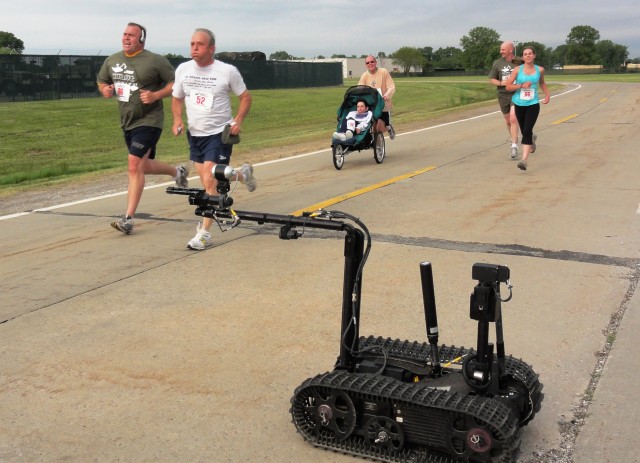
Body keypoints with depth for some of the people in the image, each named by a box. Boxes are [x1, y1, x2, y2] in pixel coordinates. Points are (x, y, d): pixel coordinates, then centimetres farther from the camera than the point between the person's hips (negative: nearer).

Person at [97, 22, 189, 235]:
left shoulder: (155, 61, -10)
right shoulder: (112, 61, 8)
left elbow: (175, 83, -7)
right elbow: (101, 81, 22)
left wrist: (156, 95, -22)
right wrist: (105, 90, -2)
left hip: (148, 121, -7)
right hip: (126, 122, 7)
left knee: (134, 166, -16)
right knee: (144, 166, 18)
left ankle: (128, 219, -12)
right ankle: (177, 171, 47)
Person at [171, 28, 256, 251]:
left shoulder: (227, 71, -11)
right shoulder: (183, 69, 1)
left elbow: (245, 97, 1)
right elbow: (177, 99, 14)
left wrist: (237, 121, -14)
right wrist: (177, 119, -4)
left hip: (219, 134, -5)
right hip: (194, 134, 6)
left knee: (209, 182, -14)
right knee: (208, 181, 14)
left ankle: (204, 233, -4)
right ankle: (241, 174, 44)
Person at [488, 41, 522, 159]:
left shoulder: (520, 62, -4)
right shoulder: (497, 63, 2)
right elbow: (491, 79, 6)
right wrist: (501, 83, -12)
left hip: (516, 94, -3)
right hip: (503, 95, 3)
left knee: (513, 119, -17)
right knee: (508, 121, 14)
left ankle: (514, 147, -15)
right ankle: (514, 139, 40)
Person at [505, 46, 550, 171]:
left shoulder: (540, 70, 2)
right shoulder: (517, 69, -3)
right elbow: (508, 86, -5)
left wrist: (547, 94, 10)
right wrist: (521, 85, -18)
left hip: (533, 104, -1)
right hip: (519, 104, 1)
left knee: (527, 131, -17)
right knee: (524, 131, 16)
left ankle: (524, 160, -23)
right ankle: (532, 140, 55)